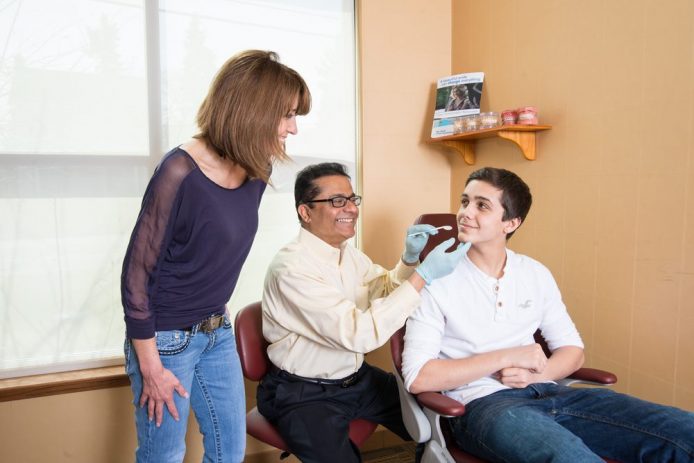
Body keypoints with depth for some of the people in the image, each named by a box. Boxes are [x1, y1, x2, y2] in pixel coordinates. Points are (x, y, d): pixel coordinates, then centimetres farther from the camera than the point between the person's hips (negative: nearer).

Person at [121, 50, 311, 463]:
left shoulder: (256, 171, -4)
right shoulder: (181, 173, -23)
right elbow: (136, 273, -17)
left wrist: (216, 318, 14)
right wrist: (151, 367, -13)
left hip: (217, 333, 7)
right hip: (166, 338, -6)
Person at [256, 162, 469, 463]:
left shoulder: (348, 252, 2)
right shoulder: (292, 267, -25)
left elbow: (384, 291, 14)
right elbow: (359, 334, -30)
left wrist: (410, 258, -7)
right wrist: (424, 274, -30)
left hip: (357, 377, 8)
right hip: (304, 394, -7)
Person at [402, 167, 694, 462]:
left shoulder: (536, 274, 11)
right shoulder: (437, 280, -4)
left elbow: (572, 350, 16)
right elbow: (417, 377, -11)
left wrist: (536, 374, -7)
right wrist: (506, 357, -14)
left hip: (545, 392, 6)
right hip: (481, 402, -5)